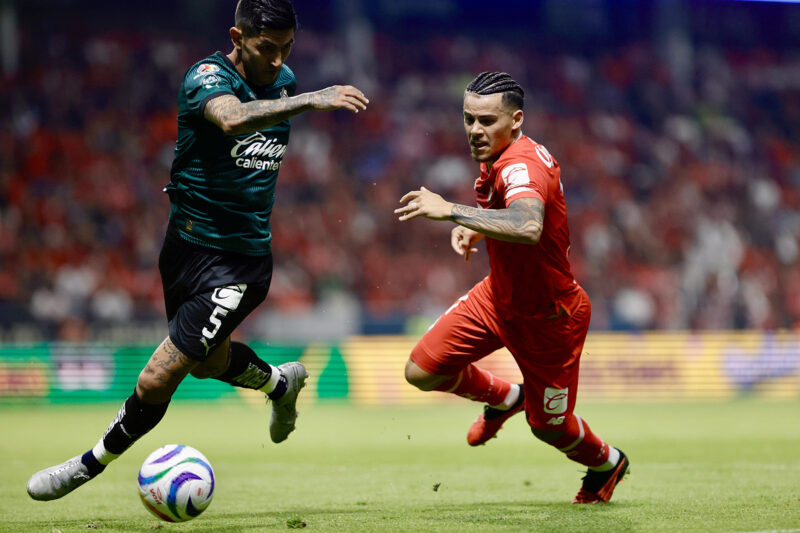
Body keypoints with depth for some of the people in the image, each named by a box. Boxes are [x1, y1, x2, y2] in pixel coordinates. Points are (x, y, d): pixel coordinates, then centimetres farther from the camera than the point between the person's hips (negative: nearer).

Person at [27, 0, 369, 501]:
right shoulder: (207, 77, -18)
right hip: (185, 246, 0)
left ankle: (89, 466, 15)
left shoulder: (284, 81, -1)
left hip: (240, 264, 0)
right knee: (208, 362, 24)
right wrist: (310, 101, -51)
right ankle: (281, 382, 55)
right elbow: (232, 118, -43)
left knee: (156, 380, -8)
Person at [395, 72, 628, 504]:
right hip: (498, 296, 8)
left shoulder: (522, 165, -32)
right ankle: (504, 398, 28)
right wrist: (472, 228, 0)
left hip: (548, 317, -8)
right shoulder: (495, 159, -4)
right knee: (422, 371, -2)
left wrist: (451, 211, -52)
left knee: (549, 427, 9)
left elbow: (528, 227, -54)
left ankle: (606, 463, 43)